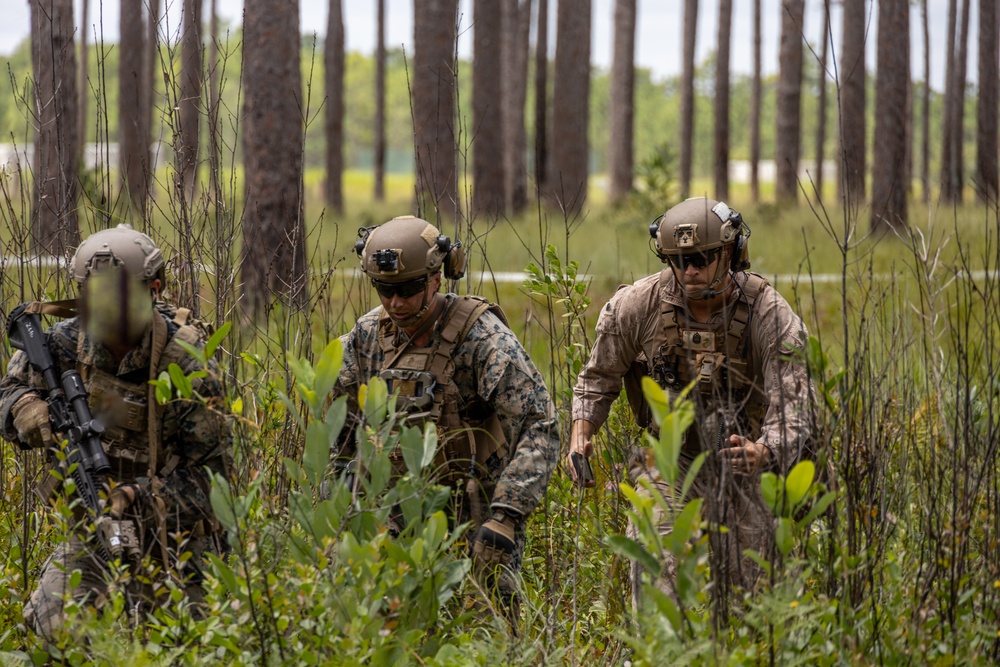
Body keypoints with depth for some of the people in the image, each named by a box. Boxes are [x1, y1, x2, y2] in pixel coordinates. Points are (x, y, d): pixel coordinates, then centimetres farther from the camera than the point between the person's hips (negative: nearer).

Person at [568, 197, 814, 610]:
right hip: (667, 464, 0)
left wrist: (762, 452, -46)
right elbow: (599, 378, 4)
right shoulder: (637, 305, -13)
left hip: (739, 464, 0)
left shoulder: (770, 316, -20)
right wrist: (580, 436, -12)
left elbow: (791, 410, -26)